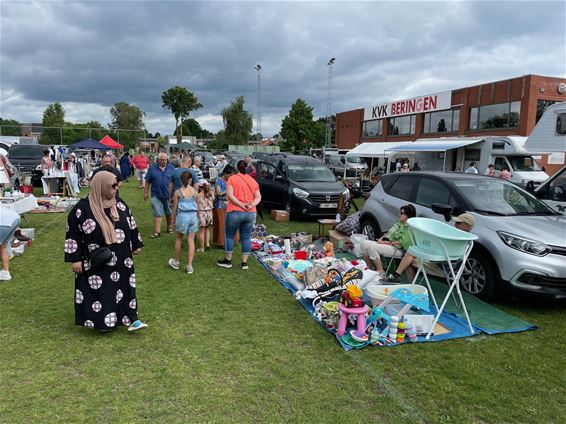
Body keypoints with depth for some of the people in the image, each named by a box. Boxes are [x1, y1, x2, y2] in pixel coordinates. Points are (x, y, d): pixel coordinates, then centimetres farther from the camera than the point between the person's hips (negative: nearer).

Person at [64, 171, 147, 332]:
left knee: (123, 287, 7)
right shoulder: (82, 208, -13)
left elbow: (131, 225, 12)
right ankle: (101, 320, 23)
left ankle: (131, 319, 13)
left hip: (120, 261, 4)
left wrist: (136, 245, 15)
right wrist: (75, 259, -9)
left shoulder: (119, 204, 1)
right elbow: (72, 234, -9)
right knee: (97, 291, 6)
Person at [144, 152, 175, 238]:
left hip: (168, 195, 1)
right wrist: (146, 192, 1)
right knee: (157, 214, -3)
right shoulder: (152, 169, 0)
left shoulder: (171, 169, 2)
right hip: (156, 195, -1)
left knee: (169, 213, 14)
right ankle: (157, 231, -1)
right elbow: (147, 182, 4)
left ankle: (169, 227, 32)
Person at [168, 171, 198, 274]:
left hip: (182, 215, -1)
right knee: (191, 240, 5)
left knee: (179, 239, 16)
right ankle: (189, 266, 5)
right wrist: (198, 218, 19)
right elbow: (198, 206, 8)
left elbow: (175, 208, 1)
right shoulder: (195, 191, 2)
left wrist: (174, 219, 12)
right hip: (193, 215, 2)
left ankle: (176, 262, 31)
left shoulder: (177, 192, -3)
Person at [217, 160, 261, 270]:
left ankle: (228, 261, 18)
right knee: (246, 237, 10)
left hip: (235, 212, -4)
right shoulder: (253, 181, 10)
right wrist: (252, 205, -11)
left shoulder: (232, 179, -2)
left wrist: (241, 205, -15)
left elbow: (229, 195, -14)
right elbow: (258, 197, 3)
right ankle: (244, 263, 12)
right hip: (251, 213, 4)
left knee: (229, 236, 11)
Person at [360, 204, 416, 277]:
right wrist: (382, 238, -2)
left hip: (397, 249, -9)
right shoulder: (398, 224, 18)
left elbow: (402, 243, -16)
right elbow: (390, 233, 19)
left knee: (372, 247, -30)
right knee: (364, 243, -10)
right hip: (387, 245, 9)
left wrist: (386, 242, -16)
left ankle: (380, 273, -19)